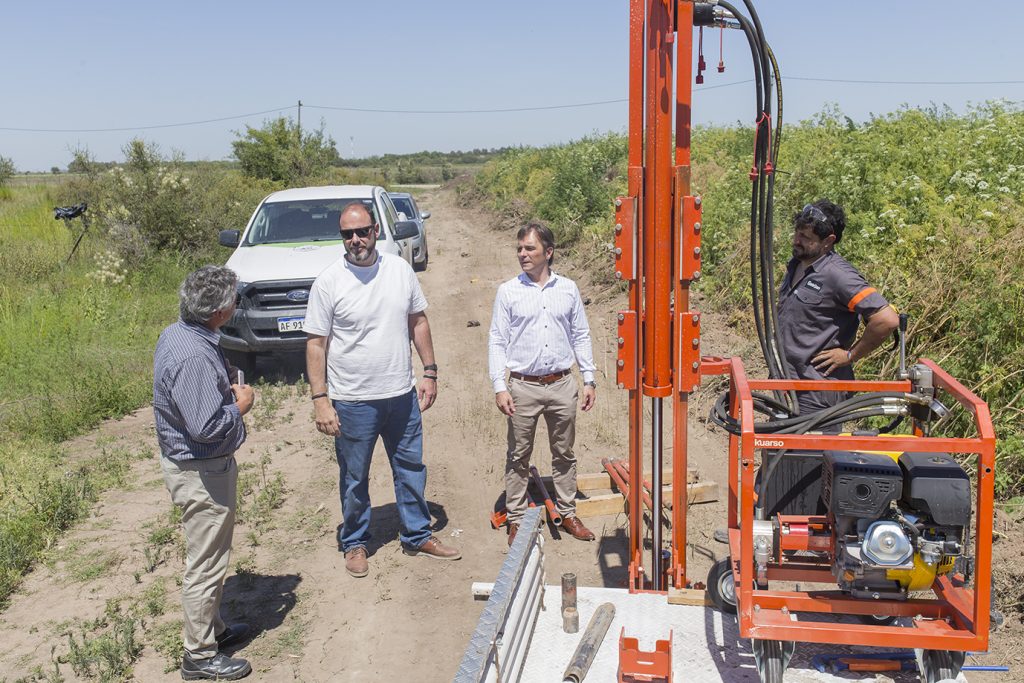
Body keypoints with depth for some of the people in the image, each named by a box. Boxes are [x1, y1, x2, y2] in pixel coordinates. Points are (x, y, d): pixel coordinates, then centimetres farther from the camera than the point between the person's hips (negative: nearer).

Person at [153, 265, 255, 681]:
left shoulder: (176, 334, 2)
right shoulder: (193, 357, -30)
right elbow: (206, 427, -31)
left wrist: (225, 386, 2)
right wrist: (240, 405, -14)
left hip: (188, 463, 10)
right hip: (201, 474, -10)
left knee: (210, 557, 24)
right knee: (206, 564, 4)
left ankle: (212, 627, 41)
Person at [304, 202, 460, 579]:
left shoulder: (400, 269, -1)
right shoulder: (328, 282, -11)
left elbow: (418, 321, 9)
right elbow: (316, 344, -9)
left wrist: (430, 372, 5)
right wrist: (321, 400, -14)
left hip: (402, 394, 4)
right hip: (353, 402, -3)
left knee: (411, 470, 16)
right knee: (354, 478, 12)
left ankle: (418, 536, 34)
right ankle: (354, 543, 32)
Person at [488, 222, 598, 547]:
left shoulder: (568, 289, 3)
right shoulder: (508, 291, -2)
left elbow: (581, 336, 9)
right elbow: (497, 341, -2)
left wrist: (589, 380, 5)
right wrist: (499, 387, -9)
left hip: (562, 385, 2)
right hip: (523, 387, -2)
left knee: (564, 454, 13)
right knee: (519, 457, 7)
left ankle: (567, 513, 27)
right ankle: (516, 519, 19)